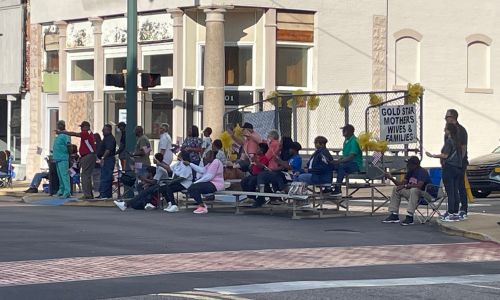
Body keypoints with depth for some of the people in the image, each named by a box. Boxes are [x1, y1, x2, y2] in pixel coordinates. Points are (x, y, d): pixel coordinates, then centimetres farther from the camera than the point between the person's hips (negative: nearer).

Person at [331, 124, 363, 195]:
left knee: (341, 166, -36)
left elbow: (351, 157, -23)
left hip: (355, 164, -9)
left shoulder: (354, 141, -16)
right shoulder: (346, 140, 14)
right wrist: (337, 161, 0)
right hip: (347, 163, 9)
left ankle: (338, 188, -36)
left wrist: (338, 162, -26)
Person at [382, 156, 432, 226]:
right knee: (396, 189, 6)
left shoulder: (422, 172, -19)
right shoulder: (410, 172, 7)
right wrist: (391, 178, -5)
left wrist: (405, 186, -26)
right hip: (414, 193, 9)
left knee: (414, 190, -39)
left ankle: (409, 216, -38)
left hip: (426, 194, -9)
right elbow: (401, 184, 9)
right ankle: (394, 215, 1)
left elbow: (419, 185, -33)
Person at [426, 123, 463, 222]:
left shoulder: (449, 141, -12)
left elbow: (445, 155, -18)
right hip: (458, 168, 8)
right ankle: (456, 213, 11)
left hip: (449, 168, -8)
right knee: (455, 192, 9)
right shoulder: (458, 141, 13)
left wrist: (432, 155, -11)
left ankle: (451, 214, -7)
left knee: (450, 192, -6)